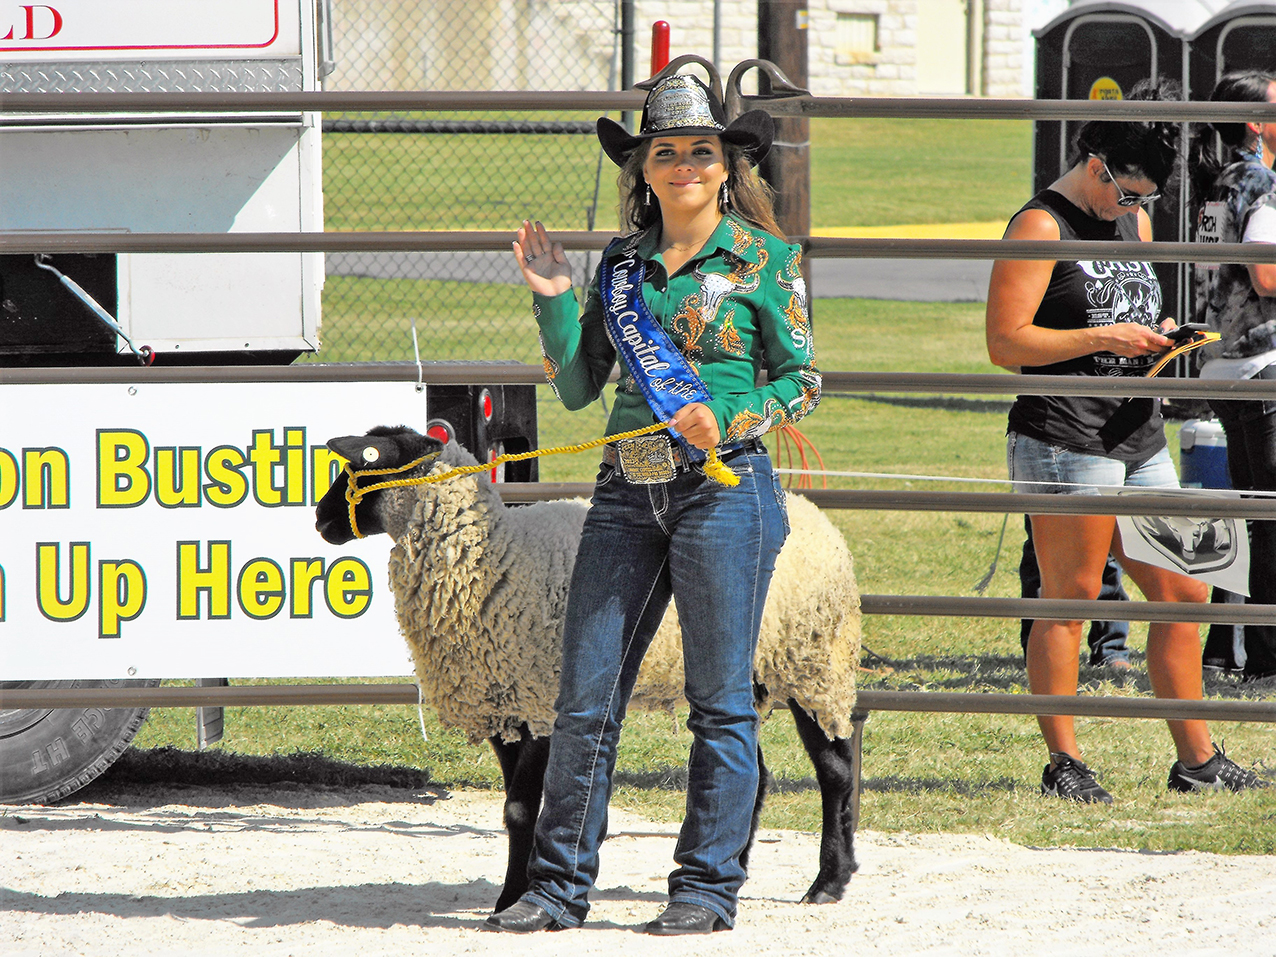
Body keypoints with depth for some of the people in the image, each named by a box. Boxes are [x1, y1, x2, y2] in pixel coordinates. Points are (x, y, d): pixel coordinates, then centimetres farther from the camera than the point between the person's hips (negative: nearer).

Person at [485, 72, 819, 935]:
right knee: (585, 695, 2)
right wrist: (553, 299, 1)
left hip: (724, 488, -4)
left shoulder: (767, 258, 2)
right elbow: (577, 386, 13)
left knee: (720, 699, 0)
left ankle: (710, 886, 7)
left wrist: (728, 422, -15)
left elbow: (804, 381, 1)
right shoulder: (622, 263, 14)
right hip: (629, 493, 4)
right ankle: (561, 885, 8)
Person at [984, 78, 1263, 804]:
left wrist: (1159, 335, 8)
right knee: (1070, 600, -4)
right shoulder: (1042, 226, -8)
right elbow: (1006, 343, -14)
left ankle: (1197, 758, 14)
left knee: (1182, 595, 7)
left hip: (1140, 440, 8)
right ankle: (1064, 763, 2)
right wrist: (1106, 338, -18)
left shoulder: (1134, 222, 17)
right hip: (1066, 439, -8)